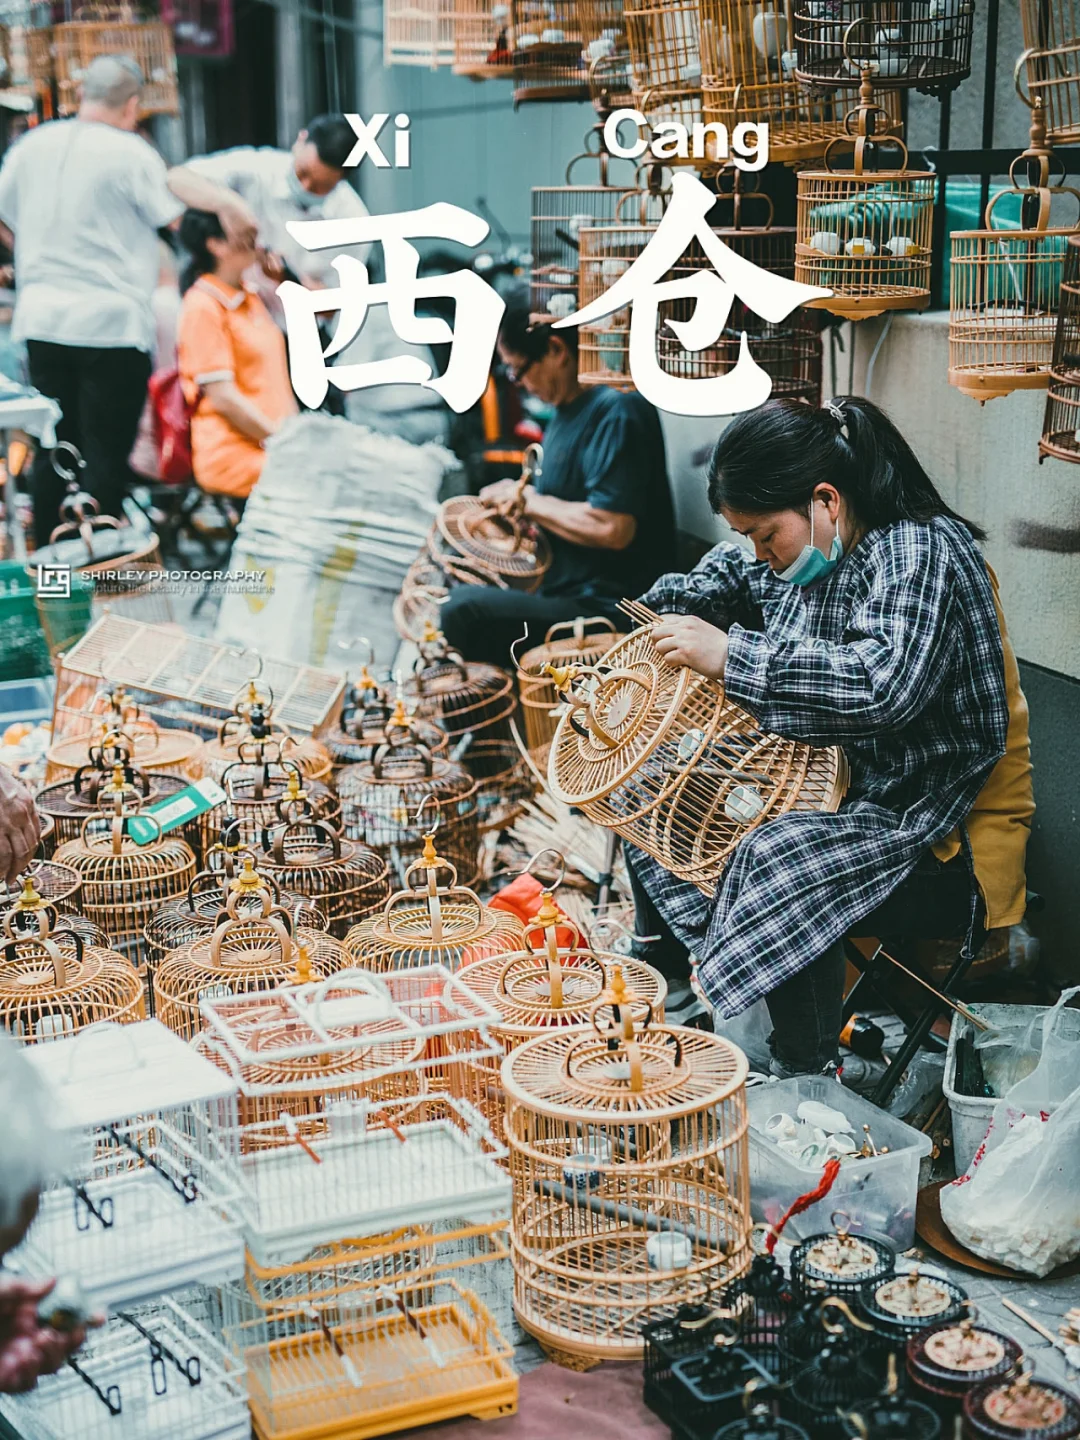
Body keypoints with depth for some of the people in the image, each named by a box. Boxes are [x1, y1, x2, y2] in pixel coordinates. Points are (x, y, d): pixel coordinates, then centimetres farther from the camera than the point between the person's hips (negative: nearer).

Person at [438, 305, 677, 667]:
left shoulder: (616, 413, -16)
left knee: (464, 608, -26)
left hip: (604, 608, -10)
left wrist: (529, 500, -12)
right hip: (563, 594, 11)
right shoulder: (566, 413, 14)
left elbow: (613, 528, -25)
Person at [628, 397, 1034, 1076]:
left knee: (779, 864, -35)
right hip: (832, 798, 10)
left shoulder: (922, 550, -20)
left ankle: (806, 1080, -19)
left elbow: (885, 684, -38)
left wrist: (730, 655, -33)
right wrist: (661, 610, 7)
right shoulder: (814, 554, 6)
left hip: (943, 843, -9)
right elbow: (731, 576, 29)